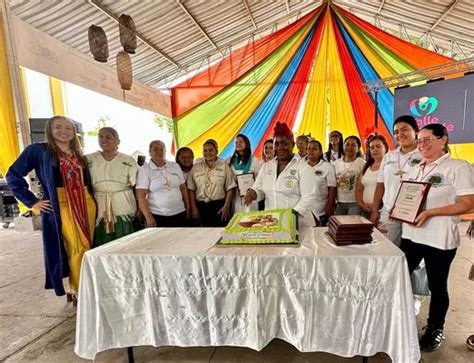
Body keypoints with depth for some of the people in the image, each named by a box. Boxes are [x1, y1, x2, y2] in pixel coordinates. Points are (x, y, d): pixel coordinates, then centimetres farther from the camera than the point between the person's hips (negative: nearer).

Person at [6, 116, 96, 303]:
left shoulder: (78, 154, 14)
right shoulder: (38, 150, -2)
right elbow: (13, 175, -1)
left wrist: (91, 199, 9)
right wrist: (31, 201, -5)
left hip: (86, 204, 5)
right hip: (61, 206, -5)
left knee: (86, 247, 9)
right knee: (78, 248, -5)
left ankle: (80, 287, 26)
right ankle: (77, 290, 13)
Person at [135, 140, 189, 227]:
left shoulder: (175, 166, 8)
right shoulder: (144, 170, -2)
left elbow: (183, 188, 11)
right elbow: (141, 196, -8)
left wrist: (188, 208, 9)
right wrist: (148, 217, -14)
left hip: (179, 214, 3)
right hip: (157, 216, -3)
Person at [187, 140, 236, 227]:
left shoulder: (224, 166, 1)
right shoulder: (195, 168, 7)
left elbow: (230, 188, -1)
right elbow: (191, 189, 6)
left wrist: (226, 206, -7)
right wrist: (193, 207, 1)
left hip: (219, 206, -2)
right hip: (201, 206, 2)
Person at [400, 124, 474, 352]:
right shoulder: (416, 169, 13)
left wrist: (430, 213, -23)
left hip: (439, 239, -6)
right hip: (410, 234, 6)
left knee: (437, 286, 11)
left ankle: (435, 329, 32)